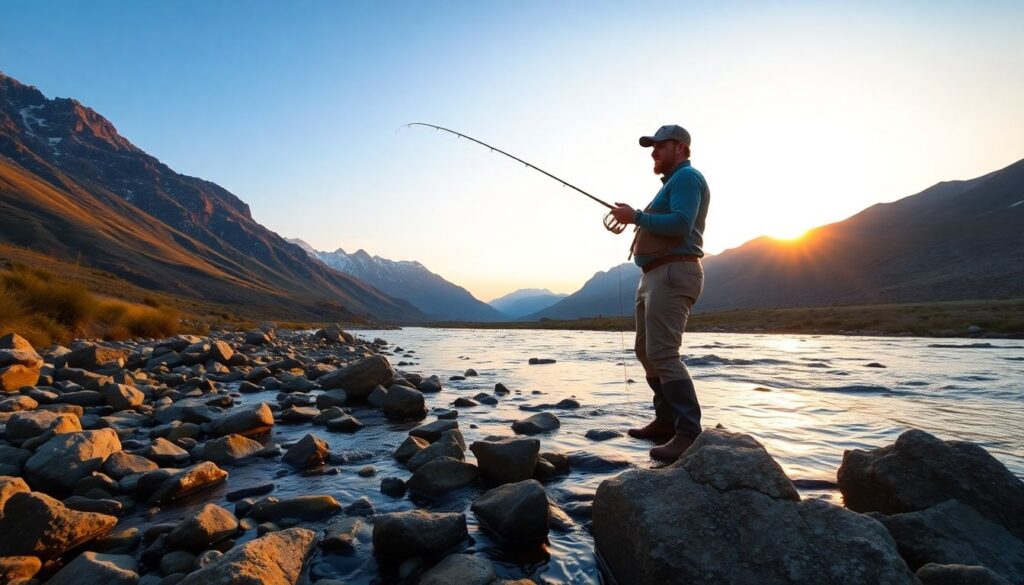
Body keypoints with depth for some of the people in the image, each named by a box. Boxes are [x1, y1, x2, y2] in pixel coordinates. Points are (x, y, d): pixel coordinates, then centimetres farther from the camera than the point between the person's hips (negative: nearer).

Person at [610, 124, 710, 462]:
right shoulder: (672, 182, 26)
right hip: (655, 276, 11)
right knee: (646, 350, 13)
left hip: (672, 274, -11)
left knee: (663, 353, -17)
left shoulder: (687, 177, -5)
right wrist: (635, 221, 13)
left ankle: (689, 434, -14)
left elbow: (680, 224, -21)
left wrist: (637, 217, -13)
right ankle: (667, 421, 21)